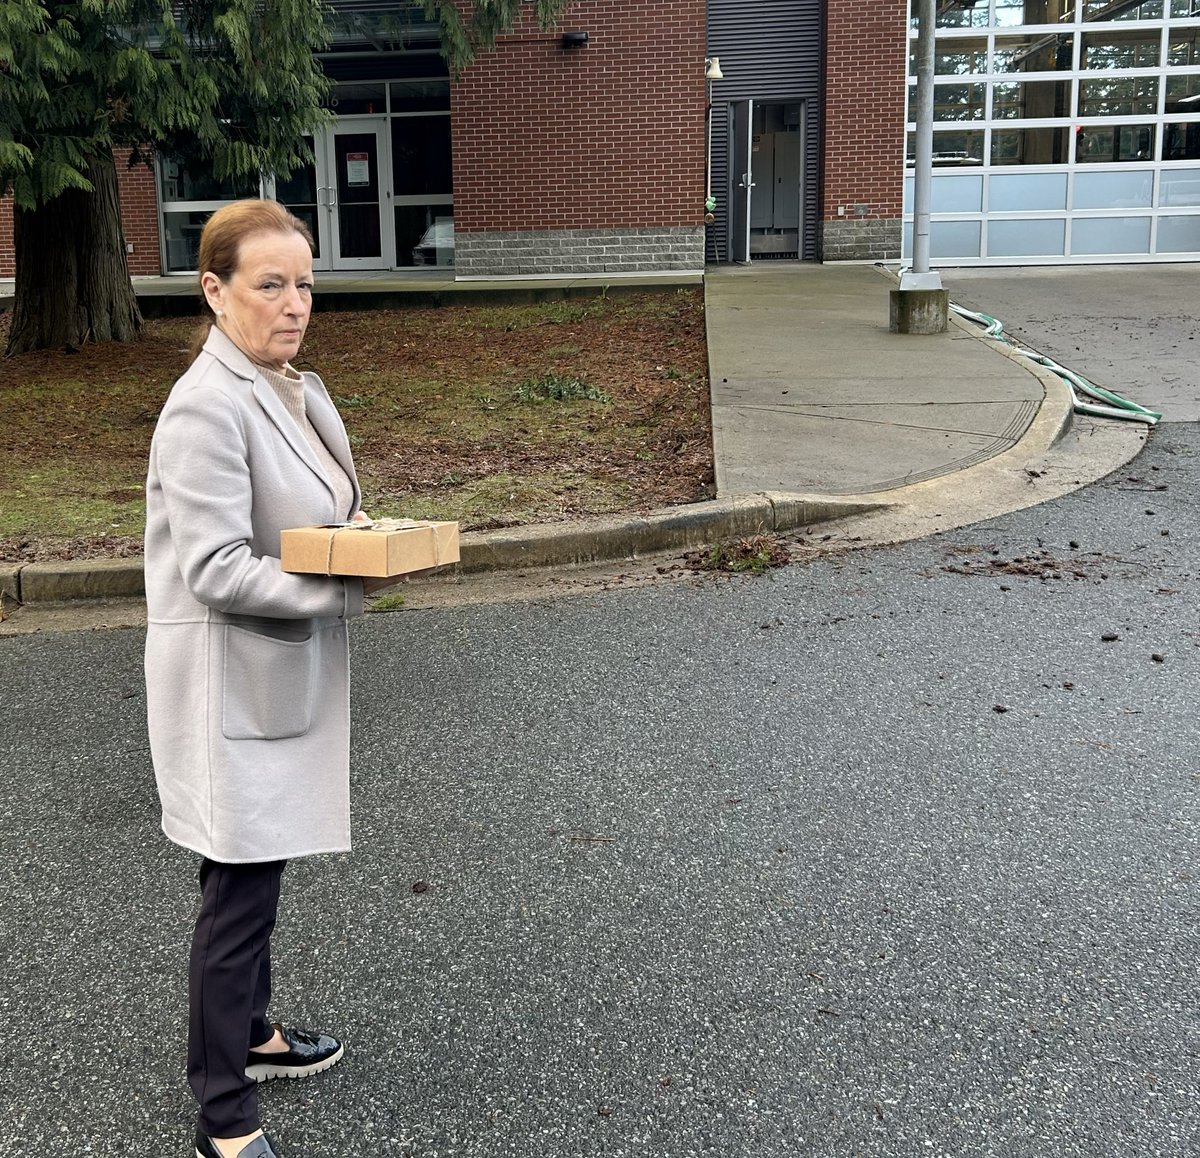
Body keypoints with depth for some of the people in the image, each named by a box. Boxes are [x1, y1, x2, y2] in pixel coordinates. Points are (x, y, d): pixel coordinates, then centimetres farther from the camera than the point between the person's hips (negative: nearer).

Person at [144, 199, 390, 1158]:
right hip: (235, 686, -9)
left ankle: (250, 1032, 41)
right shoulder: (208, 407, -21)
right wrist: (350, 588, -23)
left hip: (288, 676, 9)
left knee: (254, 875, 22)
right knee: (241, 891, 1)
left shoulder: (296, 389, 8)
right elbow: (216, 570, -24)